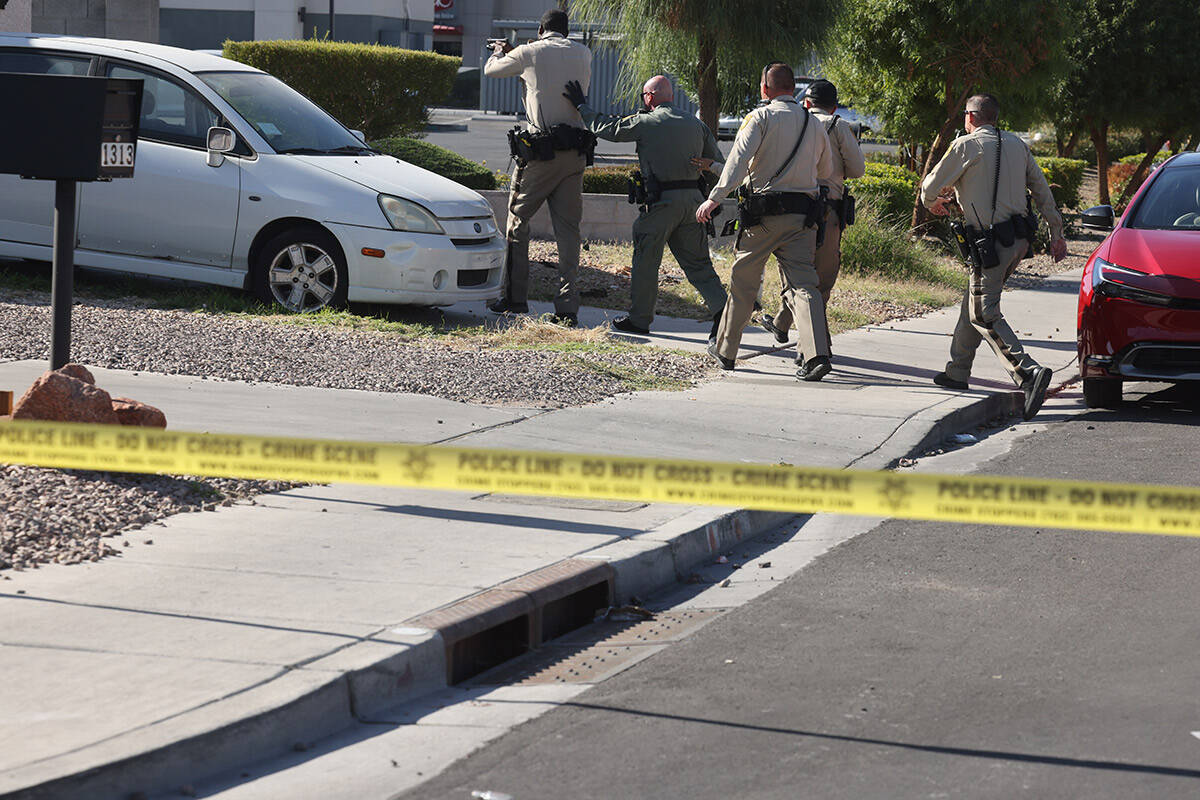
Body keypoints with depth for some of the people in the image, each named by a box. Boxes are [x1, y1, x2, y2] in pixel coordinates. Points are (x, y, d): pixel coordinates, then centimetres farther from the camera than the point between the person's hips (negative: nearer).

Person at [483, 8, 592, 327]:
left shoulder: (529, 53, -1)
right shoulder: (583, 54, 9)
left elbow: (491, 70, 14)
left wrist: (498, 51, 39)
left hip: (540, 152, -3)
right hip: (576, 152, 3)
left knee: (518, 220, 12)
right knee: (568, 229, 5)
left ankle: (515, 298, 12)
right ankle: (568, 307, -1)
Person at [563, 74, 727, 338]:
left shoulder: (644, 123, -4)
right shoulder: (697, 125, 11)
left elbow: (606, 128, 5)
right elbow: (718, 163, 12)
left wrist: (582, 106, 17)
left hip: (661, 200, -5)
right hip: (693, 197, 5)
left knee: (646, 261, 7)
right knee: (698, 262, 8)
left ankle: (639, 319, 13)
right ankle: (722, 311, -5)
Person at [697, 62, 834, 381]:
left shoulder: (760, 117, -3)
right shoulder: (814, 124, 12)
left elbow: (739, 159, -16)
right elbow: (826, 171, 23)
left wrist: (715, 198, -19)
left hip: (763, 213, -3)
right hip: (803, 216, 3)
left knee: (743, 282, 10)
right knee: (802, 284, -2)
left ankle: (725, 350, 21)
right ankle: (817, 353, -19)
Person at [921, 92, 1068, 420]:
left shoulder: (966, 145, -6)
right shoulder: (1017, 144, 12)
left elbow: (930, 188, 0)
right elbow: (1042, 190, 13)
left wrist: (933, 202, 23)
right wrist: (1056, 233, 18)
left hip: (991, 242, -8)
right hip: (1020, 239, 8)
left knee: (984, 314, -9)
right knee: (974, 303, 20)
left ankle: (1029, 372, -26)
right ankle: (958, 371, 26)